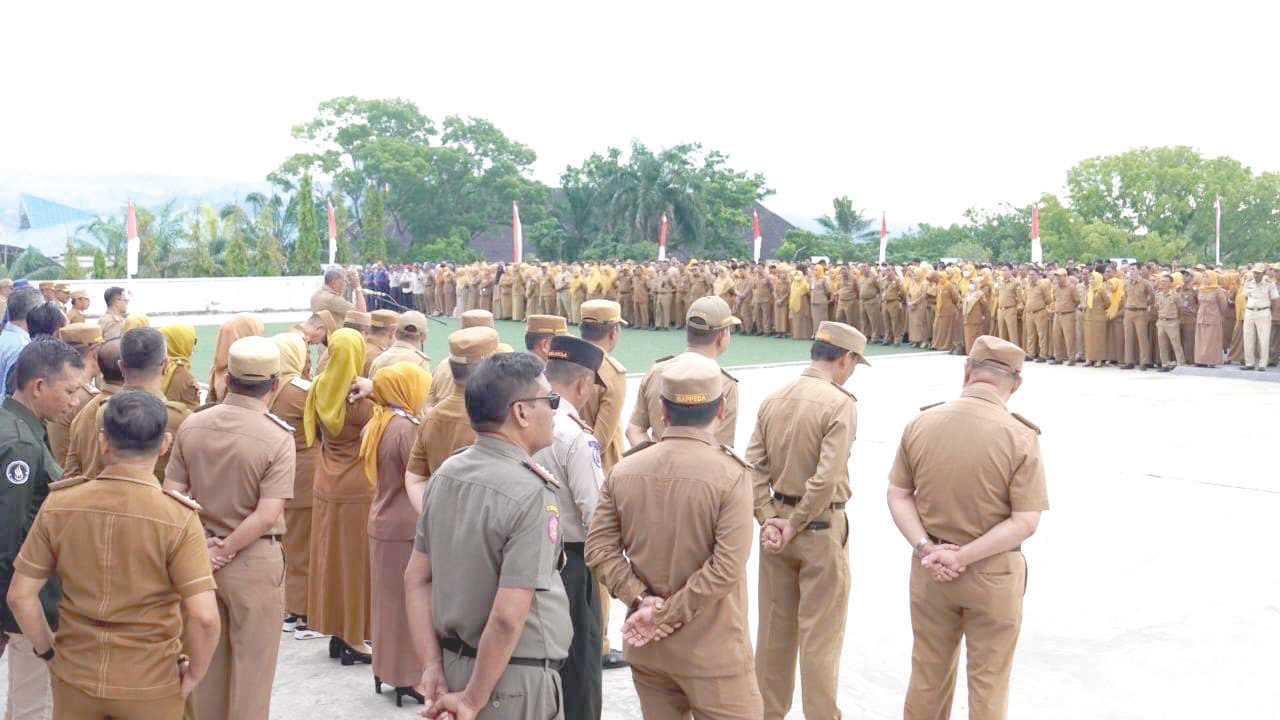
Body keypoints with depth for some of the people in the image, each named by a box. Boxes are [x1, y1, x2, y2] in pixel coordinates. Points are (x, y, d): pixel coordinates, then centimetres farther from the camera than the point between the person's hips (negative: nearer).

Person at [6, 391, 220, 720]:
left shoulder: (59, 505, -9)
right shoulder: (178, 519, -19)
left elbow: (20, 595, -4)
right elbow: (203, 616, -23)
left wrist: (48, 652, 9)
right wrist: (194, 672, -6)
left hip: (74, 678, 2)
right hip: (150, 686, -2)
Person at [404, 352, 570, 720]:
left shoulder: (445, 474, 0)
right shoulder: (532, 495, -22)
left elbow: (416, 578, 5)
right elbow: (507, 616, -25)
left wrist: (433, 666, 6)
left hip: (454, 664, 7)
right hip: (515, 680, -7)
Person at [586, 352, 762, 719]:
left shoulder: (624, 471, -2)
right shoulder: (731, 474, -14)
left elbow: (599, 550, -4)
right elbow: (726, 568, -20)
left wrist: (642, 600, -8)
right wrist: (664, 615, -13)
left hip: (646, 648, 5)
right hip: (711, 651, -4)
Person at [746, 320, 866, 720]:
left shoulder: (773, 400, 3)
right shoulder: (840, 403, -16)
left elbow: (754, 467, 0)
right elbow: (826, 479, -21)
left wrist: (768, 519, -2)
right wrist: (796, 524, -12)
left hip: (777, 522, 6)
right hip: (821, 527, -6)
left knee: (774, 627, 17)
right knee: (820, 634, 6)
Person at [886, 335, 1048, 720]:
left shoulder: (920, 424, -7)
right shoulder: (1021, 437, -16)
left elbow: (898, 495, -4)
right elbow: (1025, 521, -17)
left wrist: (927, 548, -10)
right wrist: (963, 557, -16)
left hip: (929, 570, 3)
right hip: (994, 575, -3)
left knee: (928, 673, 20)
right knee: (988, 682, 14)